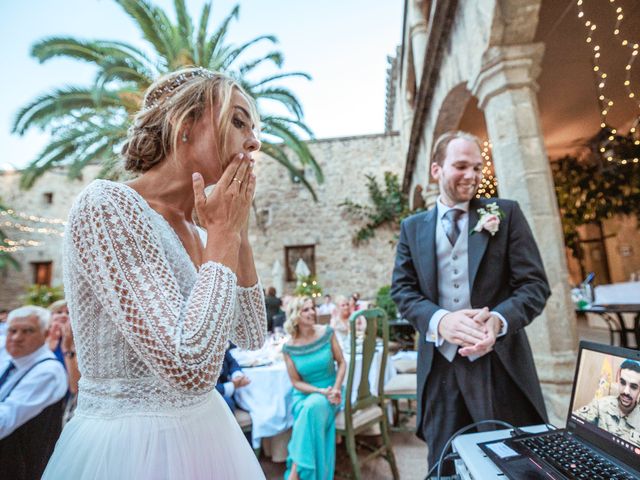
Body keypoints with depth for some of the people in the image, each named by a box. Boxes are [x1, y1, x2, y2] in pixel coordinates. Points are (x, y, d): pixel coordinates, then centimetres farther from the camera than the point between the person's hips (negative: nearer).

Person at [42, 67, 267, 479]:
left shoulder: (196, 231, 2)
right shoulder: (108, 203, -20)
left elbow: (252, 336, 3)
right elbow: (192, 367, -29)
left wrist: (239, 232, -4)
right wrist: (223, 234, -19)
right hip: (128, 443, -7)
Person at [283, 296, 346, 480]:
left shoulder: (327, 332, -8)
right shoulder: (289, 347, -9)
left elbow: (341, 363, -1)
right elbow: (296, 382, -3)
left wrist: (336, 389, -15)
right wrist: (321, 391, -17)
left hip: (330, 392, 0)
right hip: (305, 394, 0)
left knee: (313, 406, -32)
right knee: (308, 411, -32)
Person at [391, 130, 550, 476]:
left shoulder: (506, 214, 2)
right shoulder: (412, 227, 6)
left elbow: (535, 284, -2)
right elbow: (402, 290, 0)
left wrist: (499, 318, -22)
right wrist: (439, 319, -19)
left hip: (500, 365, 0)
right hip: (440, 368, 1)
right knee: (445, 467, 15)